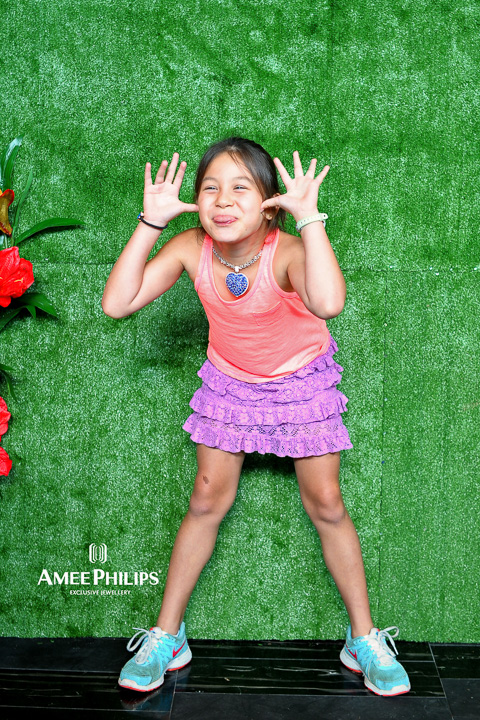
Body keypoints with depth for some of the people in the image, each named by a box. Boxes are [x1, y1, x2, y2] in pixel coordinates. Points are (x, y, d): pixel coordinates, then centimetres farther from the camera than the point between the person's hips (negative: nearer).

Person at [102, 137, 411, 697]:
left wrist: (308, 216, -51)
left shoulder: (286, 253, -33)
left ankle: (364, 639, 22)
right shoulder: (191, 248, -21)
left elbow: (328, 304, -56)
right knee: (207, 500, 6)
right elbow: (116, 303, -28)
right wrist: (151, 222, -31)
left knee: (326, 505, 2)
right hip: (229, 381, 3)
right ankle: (166, 636, 22)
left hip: (301, 381, -2)